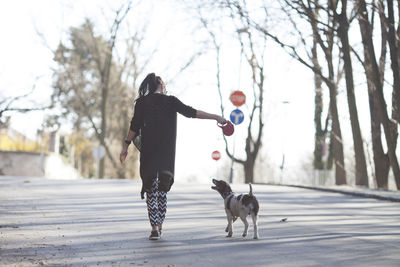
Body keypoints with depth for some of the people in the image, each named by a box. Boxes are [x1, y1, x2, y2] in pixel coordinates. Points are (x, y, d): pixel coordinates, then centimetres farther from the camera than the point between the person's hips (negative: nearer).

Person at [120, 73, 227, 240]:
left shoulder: (142, 102, 5)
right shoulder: (170, 101, 3)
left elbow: (135, 126, 0)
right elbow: (190, 112, -5)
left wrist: (126, 147, 6)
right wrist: (215, 117, -3)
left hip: (148, 150, 0)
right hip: (166, 151, 0)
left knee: (150, 188, 4)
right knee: (162, 186, 16)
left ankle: (155, 228, -4)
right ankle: (159, 223, 11)